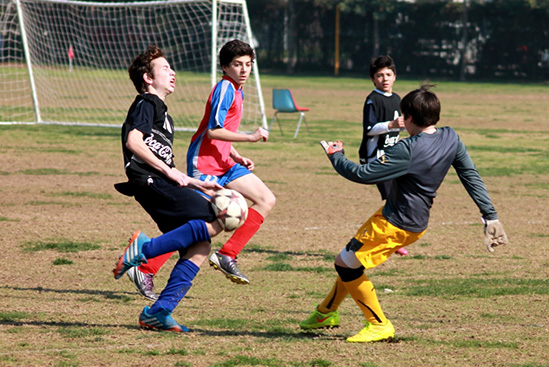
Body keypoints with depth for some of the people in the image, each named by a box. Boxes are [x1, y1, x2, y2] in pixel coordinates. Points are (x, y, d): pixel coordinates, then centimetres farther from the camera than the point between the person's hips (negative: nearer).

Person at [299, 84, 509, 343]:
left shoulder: (407, 151, -27)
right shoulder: (451, 138, -5)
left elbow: (363, 174, -24)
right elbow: (471, 176, 0)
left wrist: (336, 156, -7)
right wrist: (490, 216, 5)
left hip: (395, 224, -9)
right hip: (416, 221, 9)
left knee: (345, 263, 4)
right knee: (351, 259, 23)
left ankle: (379, 325, 9)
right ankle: (327, 312, 39)